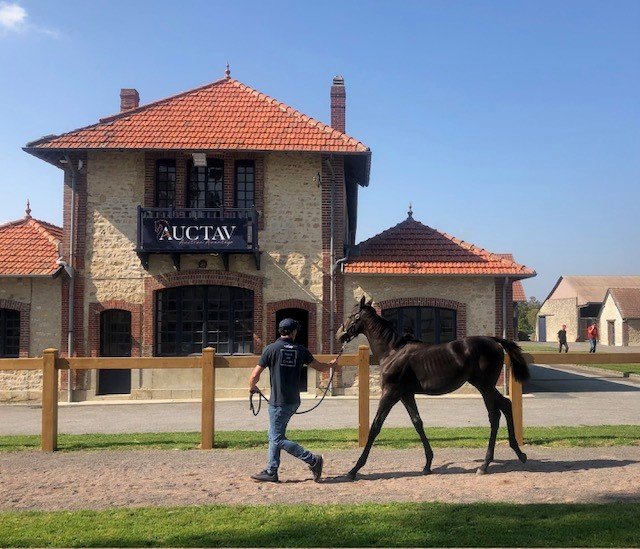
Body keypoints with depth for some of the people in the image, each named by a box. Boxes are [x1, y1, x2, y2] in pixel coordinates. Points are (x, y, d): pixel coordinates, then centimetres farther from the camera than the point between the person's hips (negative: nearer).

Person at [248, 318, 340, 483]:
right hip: (294, 401, 6)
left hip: (278, 402, -6)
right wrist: (332, 365, 37)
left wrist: (252, 387, 16)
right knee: (274, 436, 15)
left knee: (278, 439, -1)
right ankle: (271, 472, 18)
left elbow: (255, 376, -7)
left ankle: (313, 460, -3)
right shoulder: (300, 350, 3)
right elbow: (320, 367, 15)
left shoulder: (271, 349, -8)